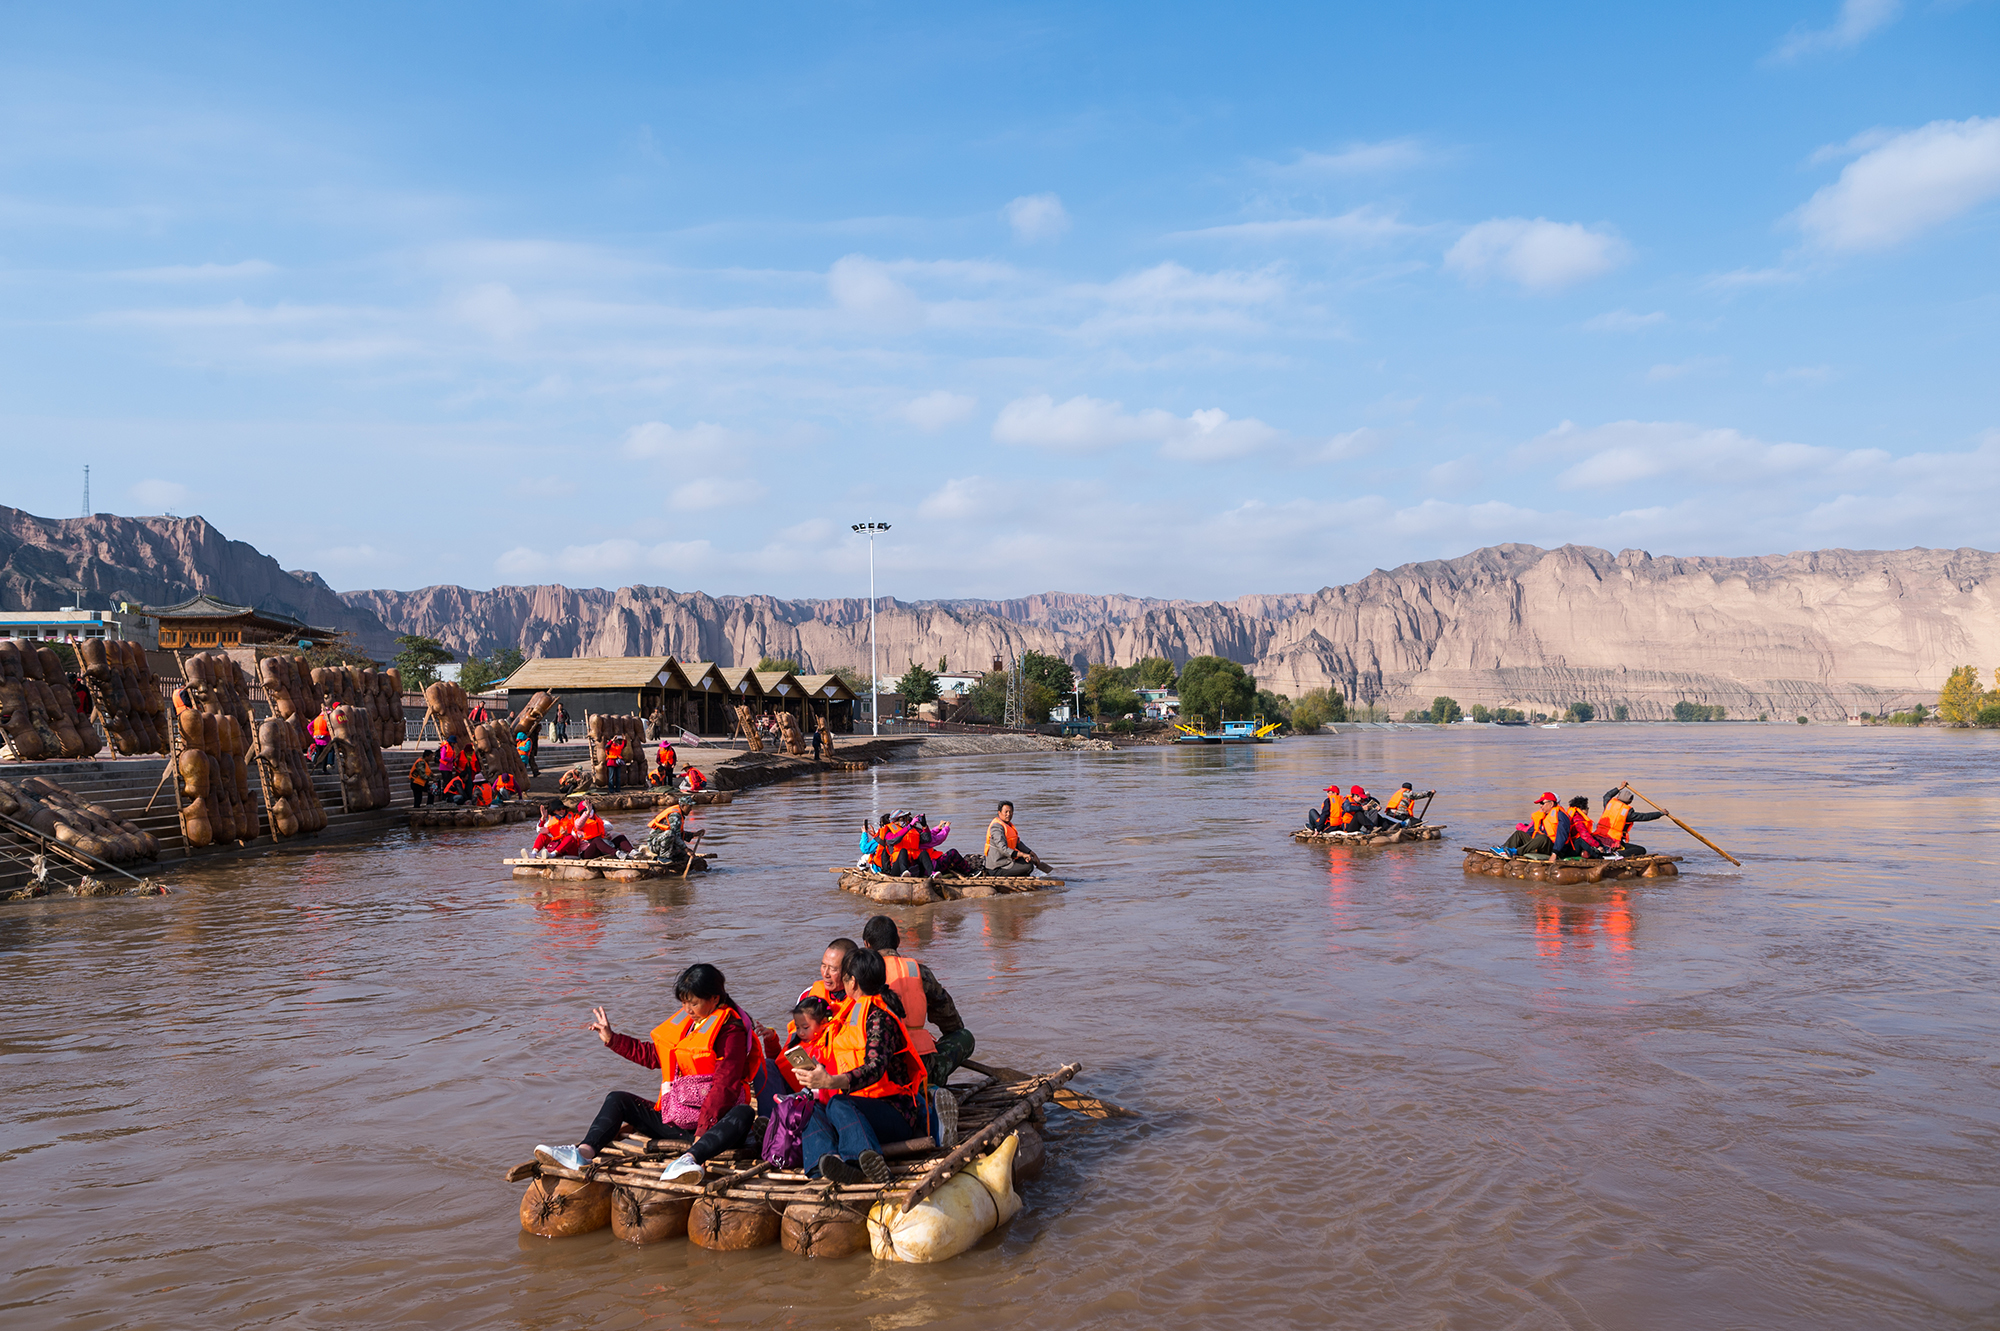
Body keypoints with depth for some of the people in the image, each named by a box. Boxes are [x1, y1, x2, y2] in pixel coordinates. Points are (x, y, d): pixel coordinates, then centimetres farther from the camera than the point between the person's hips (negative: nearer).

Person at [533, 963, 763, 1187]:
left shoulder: (731, 1031, -10)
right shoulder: (685, 1022, 15)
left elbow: (724, 1085, -20)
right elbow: (651, 1054, 27)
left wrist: (704, 1129, -29)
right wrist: (612, 1039, 23)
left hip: (714, 1121, -8)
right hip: (674, 1118, 8)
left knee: (744, 1114, -41)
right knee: (617, 1100, 1)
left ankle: (689, 1158, -65)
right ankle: (584, 1153, -25)